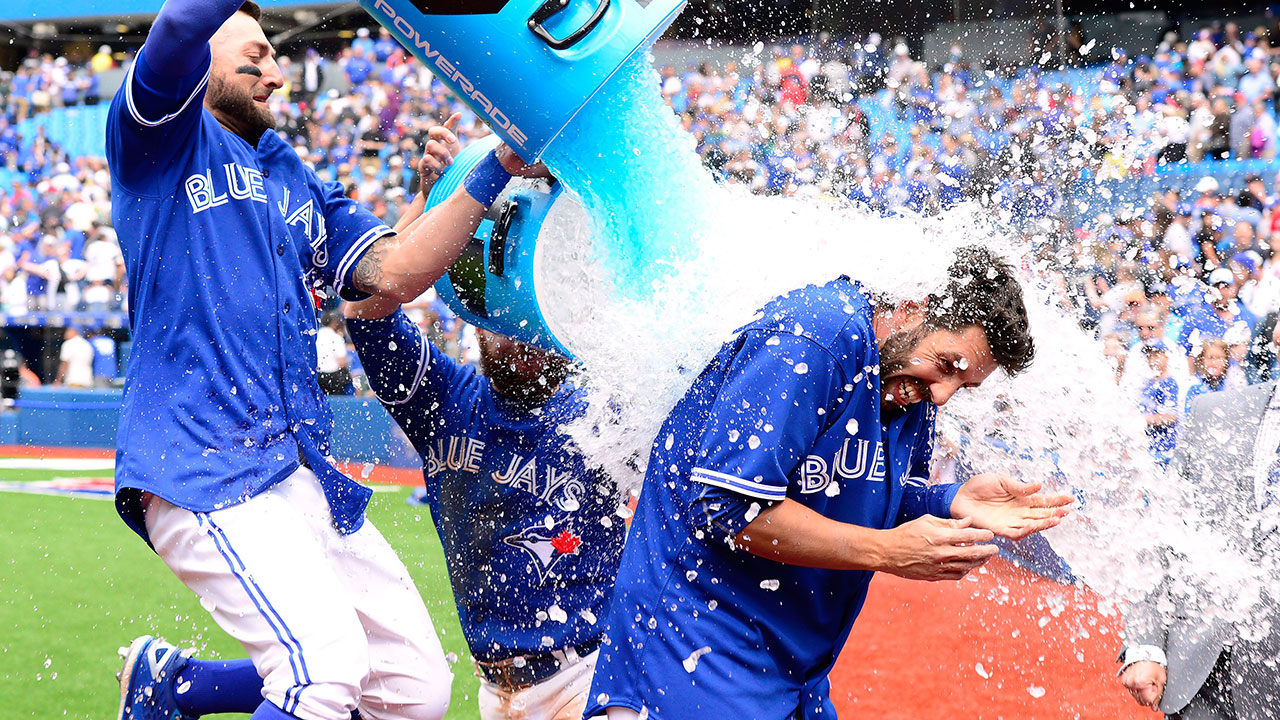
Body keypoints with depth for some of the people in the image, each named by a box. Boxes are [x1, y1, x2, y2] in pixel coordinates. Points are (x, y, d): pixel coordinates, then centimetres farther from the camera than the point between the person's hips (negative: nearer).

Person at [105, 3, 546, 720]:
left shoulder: (299, 183, 26)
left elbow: (395, 272, 11)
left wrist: (496, 170, 4)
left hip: (307, 470, 8)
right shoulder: (163, 136, 6)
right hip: (202, 467, -8)